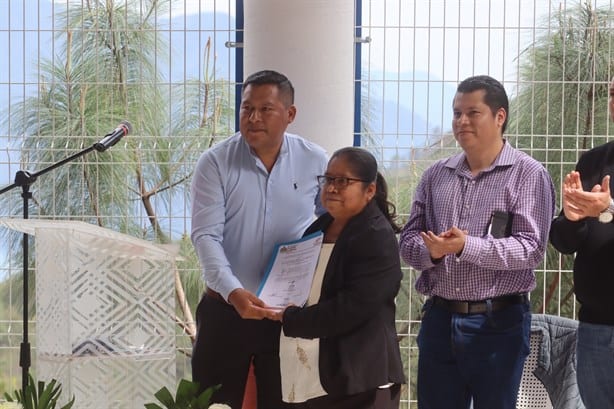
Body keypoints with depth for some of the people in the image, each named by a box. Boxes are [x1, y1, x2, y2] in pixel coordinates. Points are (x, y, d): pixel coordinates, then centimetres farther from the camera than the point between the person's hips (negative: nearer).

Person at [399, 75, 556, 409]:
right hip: (439, 318, 4)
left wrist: (466, 246, -25)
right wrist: (430, 252, -14)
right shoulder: (436, 175, 11)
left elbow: (531, 248, -14)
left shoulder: (528, 174, -4)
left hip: (498, 322, -4)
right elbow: (408, 239, 10)